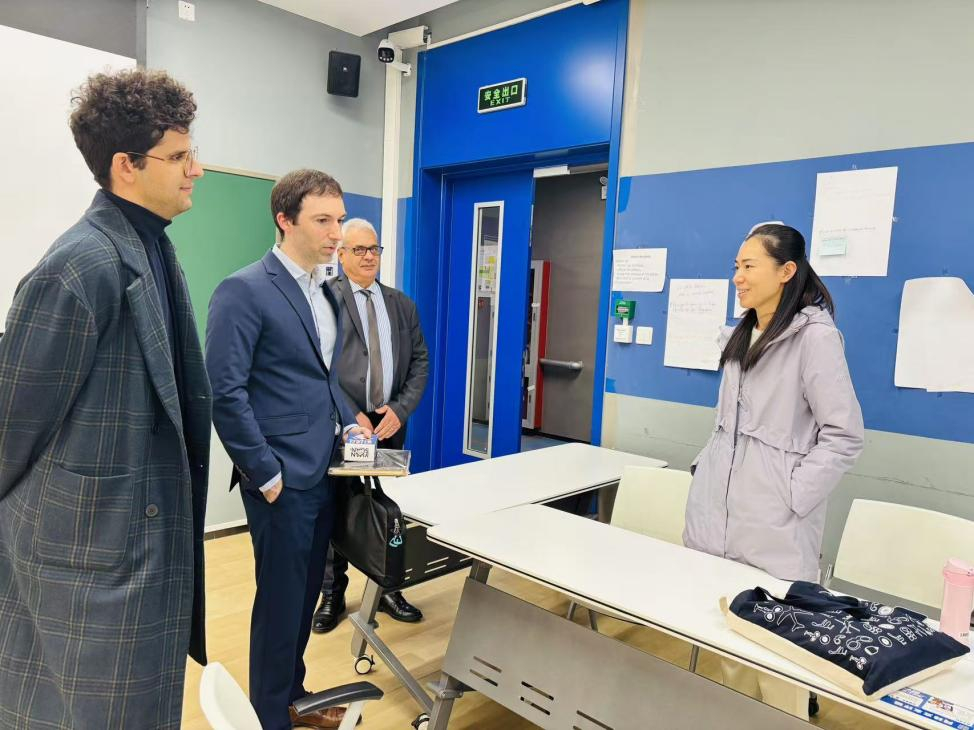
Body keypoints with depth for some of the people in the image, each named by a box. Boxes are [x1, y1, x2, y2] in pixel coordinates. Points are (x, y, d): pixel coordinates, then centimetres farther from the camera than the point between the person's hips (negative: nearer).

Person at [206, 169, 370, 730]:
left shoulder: (325, 289, 12)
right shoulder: (244, 290, -14)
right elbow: (226, 393, -17)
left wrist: (348, 422, 7)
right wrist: (265, 473, -16)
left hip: (324, 471, 8)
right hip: (283, 478, -7)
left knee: (308, 592, 19)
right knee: (281, 598, 7)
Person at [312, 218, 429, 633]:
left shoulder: (402, 304, 12)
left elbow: (419, 362, 9)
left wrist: (400, 409, -5)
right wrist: (352, 415, -15)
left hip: (390, 423, 4)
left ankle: (387, 590, 27)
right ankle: (332, 595, 25)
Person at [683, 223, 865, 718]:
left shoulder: (815, 336, -11)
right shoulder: (740, 336, 13)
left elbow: (845, 435, -13)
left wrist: (792, 497, -16)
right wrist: (704, 469, 12)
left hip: (775, 527, -7)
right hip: (720, 510, 7)